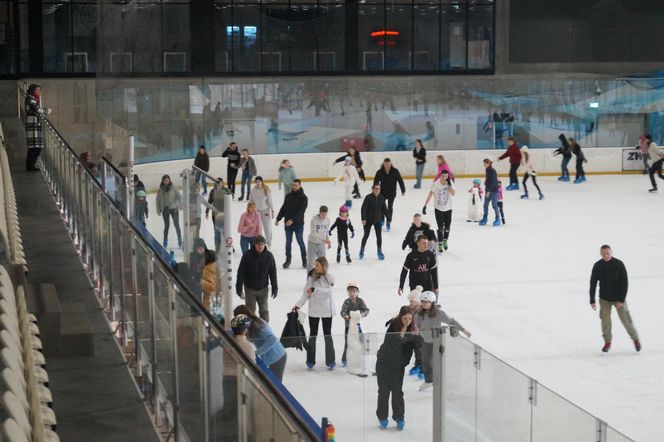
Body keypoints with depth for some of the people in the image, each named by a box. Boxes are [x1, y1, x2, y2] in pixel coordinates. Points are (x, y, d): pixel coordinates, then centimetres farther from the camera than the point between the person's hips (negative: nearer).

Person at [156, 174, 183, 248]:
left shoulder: (173, 188, -4)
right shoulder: (160, 190, 1)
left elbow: (179, 197, -6)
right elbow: (158, 200, 4)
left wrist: (179, 205, -16)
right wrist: (158, 209, 0)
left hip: (174, 208, -1)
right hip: (165, 209, 1)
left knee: (176, 224, -1)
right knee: (167, 225, 6)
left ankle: (179, 239, 9)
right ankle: (165, 240, 18)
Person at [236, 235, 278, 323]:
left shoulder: (269, 256, -8)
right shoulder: (247, 256, -15)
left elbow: (273, 273, 1)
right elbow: (241, 272, -10)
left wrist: (275, 288, 1)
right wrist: (239, 287, -11)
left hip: (263, 289, 2)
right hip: (250, 289, -2)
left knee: (264, 311, 12)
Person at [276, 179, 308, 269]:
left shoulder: (303, 198, -8)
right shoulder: (288, 196, 7)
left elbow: (301, 211, -18)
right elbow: (283, 208, 16)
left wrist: (293, 220, -29)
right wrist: (278, 219, 14)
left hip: (298, 224, -4)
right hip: (287, 223, 4)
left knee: (300, 241, 3)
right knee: (288, 242, 8)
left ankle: (304, 260, 15)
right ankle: (288, 260, 17)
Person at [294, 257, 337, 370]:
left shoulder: (329, 278, -9)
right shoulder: (311, 277, -3)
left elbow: (329, 291, -22)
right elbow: (306, 294, -2)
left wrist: (315, 289, -31)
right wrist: (298, 305, -11)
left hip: (326, 311, -2)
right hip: (313, 311, 2)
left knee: (327, 335, 9)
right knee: (312, 335, 10)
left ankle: (330, 361, 17)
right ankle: (310, 360, 19)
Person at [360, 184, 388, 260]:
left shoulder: (381, 198, -4)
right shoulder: (368, 197, -16)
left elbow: (384, 208, 6)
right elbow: (363, 208, -17)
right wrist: (363, 219, -23)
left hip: (378, 220, 3)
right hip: (368, 220, -3)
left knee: (379, 235, 3)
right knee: (366, 235, 8)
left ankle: (379, 251, 17)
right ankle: (362, 250, 25)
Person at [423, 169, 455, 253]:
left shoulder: (450, 183, -7)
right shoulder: (435, 184, -15)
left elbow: (453, 193, -18)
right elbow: (430, 195, -14)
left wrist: (449, 184, -26)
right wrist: (425, 206, -18)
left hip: (448, 208, 3)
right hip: (438, 208, -3)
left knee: (447, 226, 11)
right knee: (440, 227, -6)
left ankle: (445, 240, 37)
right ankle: (440, 245, 5)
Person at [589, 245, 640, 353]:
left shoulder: (619, 264, -13)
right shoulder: (597, 266, -7)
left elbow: (624, 282, -12)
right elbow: (593, 283, 0)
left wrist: (621, 300, -16)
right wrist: (592, 300, -2)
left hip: (618, 298, -2)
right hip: (604, 299, 2)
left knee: (626, 320, 1)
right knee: (605, 321, -3)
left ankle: (635, 339, 22)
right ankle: (607, 342, 15)